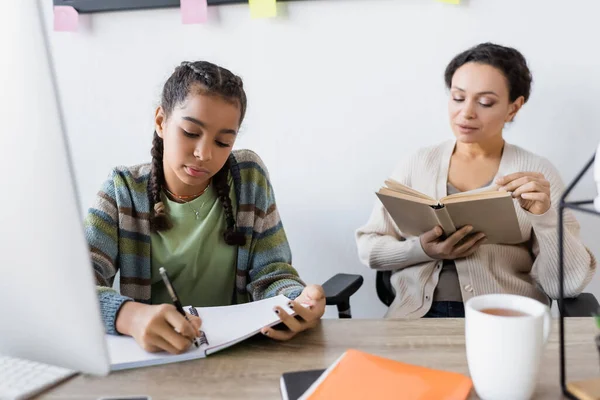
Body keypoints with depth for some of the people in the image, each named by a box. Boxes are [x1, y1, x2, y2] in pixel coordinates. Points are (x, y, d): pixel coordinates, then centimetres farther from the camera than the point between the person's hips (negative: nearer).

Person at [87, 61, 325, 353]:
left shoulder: (249, 177, -1)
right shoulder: (123, 190, -3)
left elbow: (271, 273, -1)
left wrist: (297, 302, -25)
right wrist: (130, 315, -35)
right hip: (148, 355, 0)